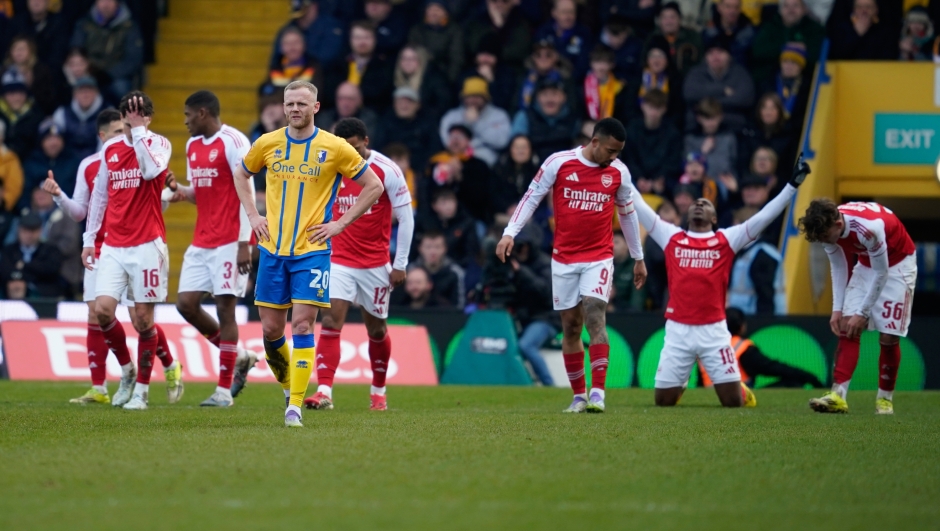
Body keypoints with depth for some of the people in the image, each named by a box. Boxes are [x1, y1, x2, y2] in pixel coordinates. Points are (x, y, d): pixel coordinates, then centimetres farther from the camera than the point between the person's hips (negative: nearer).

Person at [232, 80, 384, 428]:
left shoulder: (334, 148, -4)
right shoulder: (268, 144, 4)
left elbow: (374, 186, 2)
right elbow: (241, 175, 22)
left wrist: (340, 224, -4)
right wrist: (252, 216, 9)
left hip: (312, 249, -3)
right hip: (272, 249, 3)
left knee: (302, 326, -11)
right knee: (270, 328, 4)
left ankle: (295, 406, -9)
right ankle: (288, 385, 29)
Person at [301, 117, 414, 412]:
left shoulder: (387, 171, -9)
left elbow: (406, 218, -4)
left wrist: (400, 264, -5)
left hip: (375, 264, -1)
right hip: (338, 261, 1)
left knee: (376, 329, 11)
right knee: (331, 321, -15)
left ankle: (378, 392, 30)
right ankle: (324, 391, -22)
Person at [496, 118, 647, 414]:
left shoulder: (619, 172, 2)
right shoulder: (559, 163, -6)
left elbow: (628, 213, 14)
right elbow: (532, 197, 0)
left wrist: (638, 258, 19)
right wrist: (510, 233, -10)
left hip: (599, 258, 0)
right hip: (564, 258, 0)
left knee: (595, 317, -17)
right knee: (570, 327, 4)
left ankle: (597, 393, -21)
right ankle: (579, 396, 13)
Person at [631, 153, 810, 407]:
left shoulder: (726, 240, 8)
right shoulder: (672, 238, 11)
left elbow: (763, 217, 4)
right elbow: (641, 209, 15)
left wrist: (793, 184, -1)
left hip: (714, 330, -1)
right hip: (678, 329, 1)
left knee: (733, 401, -3)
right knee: (664, 400, 4)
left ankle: (739, 388, 33)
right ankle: (679, 384, 38)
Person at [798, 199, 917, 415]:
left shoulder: (869, 228, -38)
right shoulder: (827, 227, -18)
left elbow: (881, 274, -27)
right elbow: (838, 267, -3)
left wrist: (862, 313, -22)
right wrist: (837, 309, -9)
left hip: (897, 264, -6)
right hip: (867, 264, 6)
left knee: (888, 336, -10)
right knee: (847, 327, -10)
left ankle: (885, 398, 7)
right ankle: (838, 395, -17)